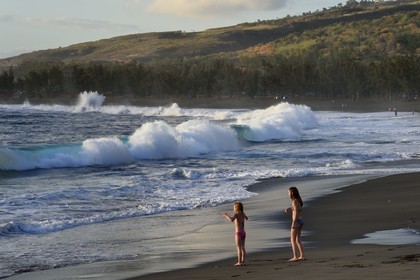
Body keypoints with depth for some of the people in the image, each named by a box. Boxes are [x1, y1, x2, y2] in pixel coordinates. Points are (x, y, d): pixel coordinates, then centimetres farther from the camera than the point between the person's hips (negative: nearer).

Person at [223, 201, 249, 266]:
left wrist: (226, 216, -18)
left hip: (238, 233, -7)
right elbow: (246, 218, 33)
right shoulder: (243, 214, 9)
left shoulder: (236, 214, -13)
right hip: (243, 233, 7)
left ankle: (239, 262, -5)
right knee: (242, 248, 11)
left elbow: (231, 220, -34)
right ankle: (243, 261, 14)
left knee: (239, 248, -5)